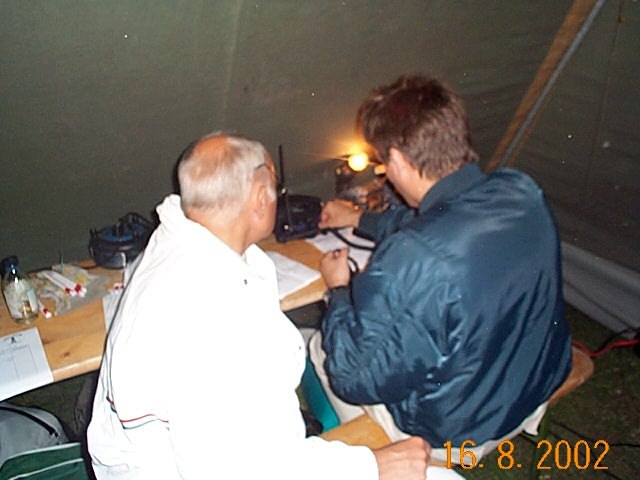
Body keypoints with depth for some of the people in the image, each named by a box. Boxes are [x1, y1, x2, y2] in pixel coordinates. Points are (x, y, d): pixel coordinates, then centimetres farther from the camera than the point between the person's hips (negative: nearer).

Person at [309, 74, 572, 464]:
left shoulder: (411, 261, -38)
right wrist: (360, 219, 22)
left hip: (456, 436, -6)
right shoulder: (523, 192, -14)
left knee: (321, 345, 15)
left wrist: (339, 291, -8)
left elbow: (359, 380, -24)